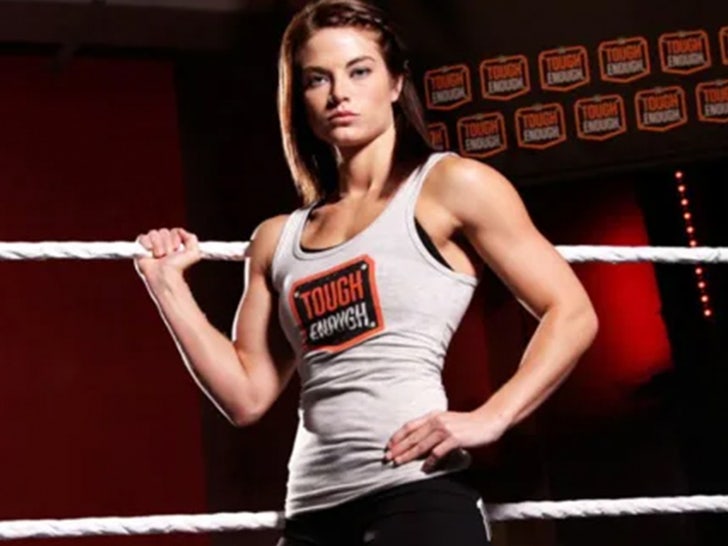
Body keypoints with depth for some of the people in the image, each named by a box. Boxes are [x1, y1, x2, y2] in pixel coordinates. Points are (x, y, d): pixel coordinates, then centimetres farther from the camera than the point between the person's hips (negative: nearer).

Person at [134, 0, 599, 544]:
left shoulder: (450, 186, 3)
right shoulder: (278, 240, 18)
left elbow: (572, 314, -1)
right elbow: (247, 396, 15)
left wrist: (490, 418, -12)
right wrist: (167, 283, 11)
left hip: (416, 496, -6)